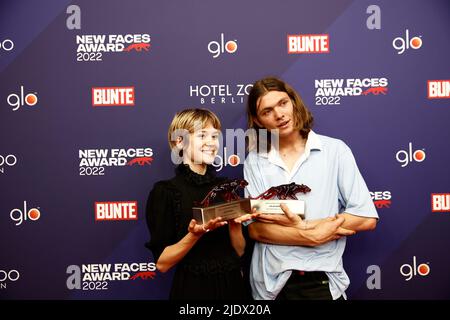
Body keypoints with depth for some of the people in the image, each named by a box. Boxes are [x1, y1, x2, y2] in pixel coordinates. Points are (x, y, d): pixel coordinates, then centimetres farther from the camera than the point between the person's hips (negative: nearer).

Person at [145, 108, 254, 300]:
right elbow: (162, 263, -12)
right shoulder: (165, 191, -10)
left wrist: (235, 223, -14)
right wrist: (195, 234, -25)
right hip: (192, 289, -4)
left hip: (233, 285, 4)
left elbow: (240, 251, 3)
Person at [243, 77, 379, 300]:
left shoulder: (335, 150, -4)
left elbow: (366, 218, -9)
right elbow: (256, 230, -5)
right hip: (270, 283, 2)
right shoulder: (254, 161, 0)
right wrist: (314, 236, -15)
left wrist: (303, 226, -14)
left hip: (322, 281, -1)